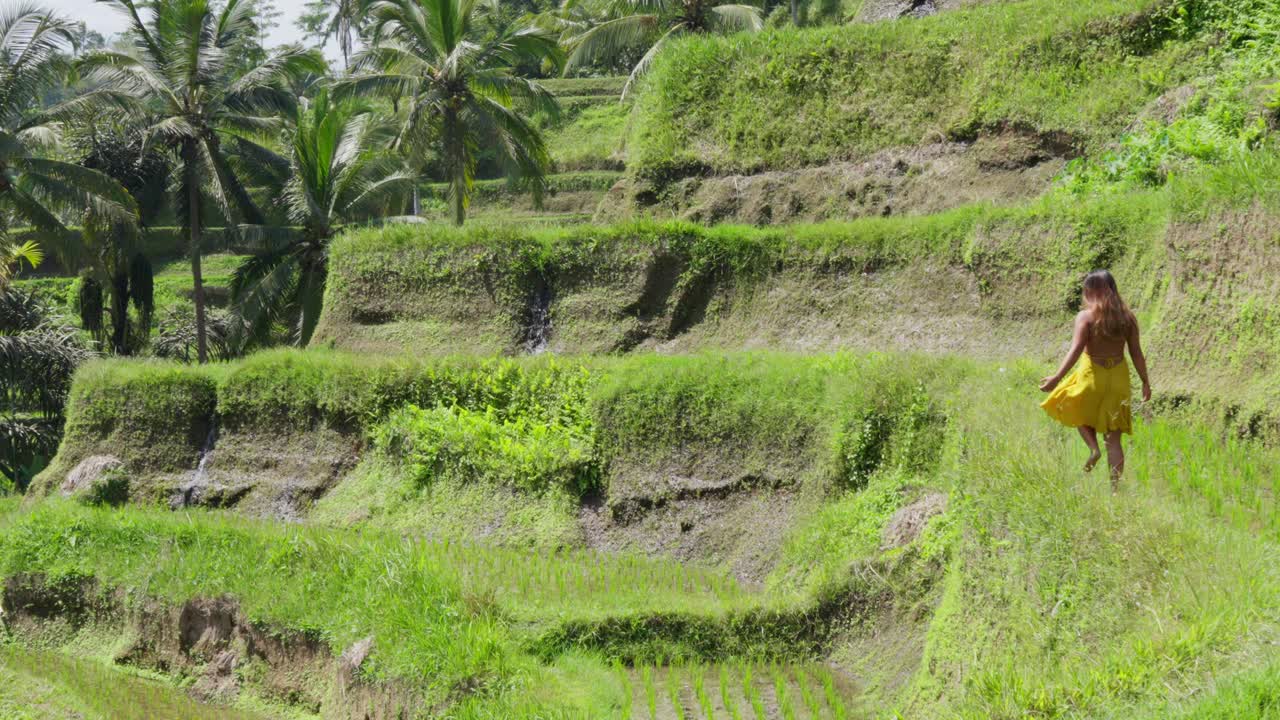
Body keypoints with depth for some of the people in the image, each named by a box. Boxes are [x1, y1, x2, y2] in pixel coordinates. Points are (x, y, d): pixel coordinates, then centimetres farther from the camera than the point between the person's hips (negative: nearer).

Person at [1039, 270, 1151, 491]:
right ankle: (1115, 488, 5)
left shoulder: (1086, 316, -11)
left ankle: (1093, 448, 4)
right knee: (1114, 440, 9)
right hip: (1118, 377, 3)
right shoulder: (1127, 317, 0)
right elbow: (1137, 353, 3)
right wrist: (1145, 381, 12)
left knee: (1077, 412, 28)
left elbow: (1076, 350, -19)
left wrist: (1057, 378, -21)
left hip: (1092, 375, -3)